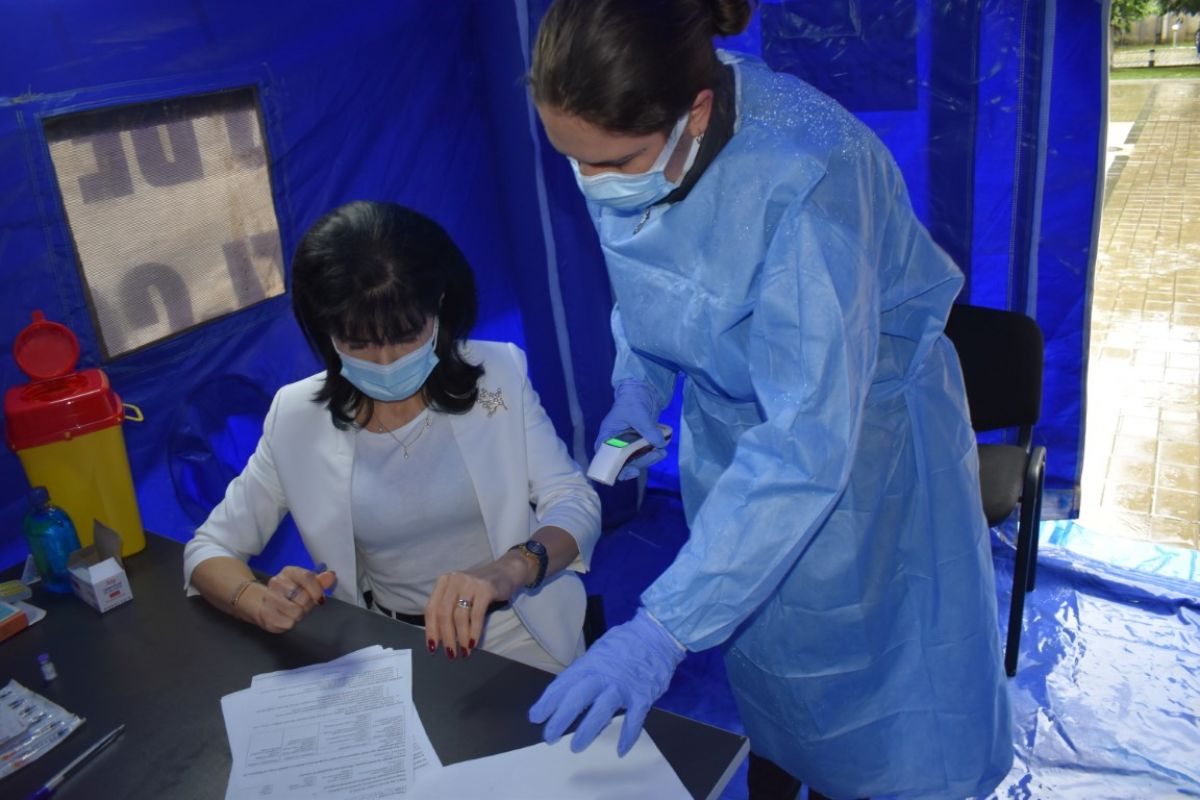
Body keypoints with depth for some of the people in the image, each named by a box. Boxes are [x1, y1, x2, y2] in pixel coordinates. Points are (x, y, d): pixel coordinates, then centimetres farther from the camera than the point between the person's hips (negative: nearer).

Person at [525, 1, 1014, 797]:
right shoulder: (624, 142, -15)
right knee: (758, 643, 20)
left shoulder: (806, 177, -36)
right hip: (731, 424, 5)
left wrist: (663, 627, -40)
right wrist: (637, 384, -9)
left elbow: (807, 441, -38)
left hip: (861, 432, -5)